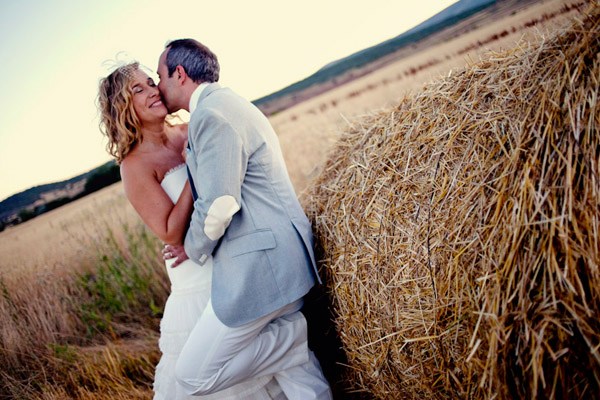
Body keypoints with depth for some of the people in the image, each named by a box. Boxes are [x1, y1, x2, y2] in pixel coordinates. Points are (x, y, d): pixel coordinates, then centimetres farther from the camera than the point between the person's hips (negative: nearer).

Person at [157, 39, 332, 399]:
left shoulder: (210, 115, -14)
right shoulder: (229, 102, 18)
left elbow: (218, 206, -20)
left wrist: (194, 249, -2)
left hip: (260, 266, -10)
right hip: (283, 260, 10)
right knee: (294, 367, 19)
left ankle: (297, 334, 1)